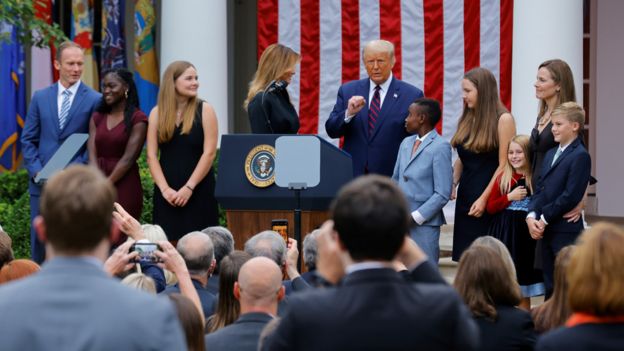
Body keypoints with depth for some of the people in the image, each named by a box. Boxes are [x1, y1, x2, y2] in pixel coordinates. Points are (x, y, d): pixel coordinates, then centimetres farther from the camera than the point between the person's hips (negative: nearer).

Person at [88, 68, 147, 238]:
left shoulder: (137, 119, -3)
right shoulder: (97, 117, 14)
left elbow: (128, 158, -10)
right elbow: (92, 155, 3)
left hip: (124, 187, -5)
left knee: (120, 241, -5)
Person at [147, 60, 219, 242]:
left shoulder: (204, 110, 0)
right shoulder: (157, 113, 6)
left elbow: (209, 153, -6)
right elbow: (151, 156, 3)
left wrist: (189, 188, -12)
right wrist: (165, 189, -9)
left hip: (199, 190, -2)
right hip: (167, 192, 2)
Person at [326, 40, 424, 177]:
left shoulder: (412, 95, -1)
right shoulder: (348, 91, 9)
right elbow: (331, 131, 6)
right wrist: (348, 114, -13)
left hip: (392, 178, -2)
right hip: (353, 175, 2)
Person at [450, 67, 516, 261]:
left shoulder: (503, 119, -8)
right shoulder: (467, 119, 12)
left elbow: (504, 165, -11)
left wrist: (484, 198, -15)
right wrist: (453, 184, 1)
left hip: (489, 201, -6)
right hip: (465, 197, 7)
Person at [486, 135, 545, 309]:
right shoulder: (502, 179, 5)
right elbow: (490, 207, 3)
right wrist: (509, 197, -9)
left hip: (526, 235, -2)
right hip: (504, 235, 2)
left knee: (523, 290, 6)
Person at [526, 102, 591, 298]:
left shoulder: (580, 156, -10)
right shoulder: (551, 154, 18)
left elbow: (571, 196, -17)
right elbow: (540, 188, 13)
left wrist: (544, 218, -13)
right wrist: (532, 216, -3)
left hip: (567, 231, -8)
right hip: (547, 230, 8)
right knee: (550, 284, 12)